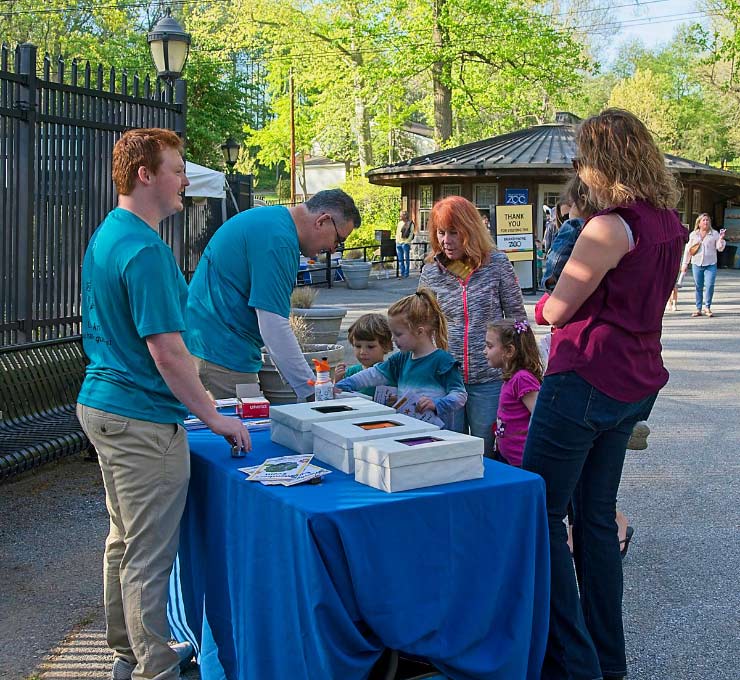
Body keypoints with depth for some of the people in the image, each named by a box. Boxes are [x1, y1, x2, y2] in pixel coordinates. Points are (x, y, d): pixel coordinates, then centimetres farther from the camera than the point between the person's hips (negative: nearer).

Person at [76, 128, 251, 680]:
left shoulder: (106, 235, 12)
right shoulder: (145, 249, -21)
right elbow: (167, 351, -24)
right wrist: (215, 418, -16)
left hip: (102, 403, 11)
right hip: (143, 418, -11)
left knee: (125, 541, 20)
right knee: (149, 557, 0)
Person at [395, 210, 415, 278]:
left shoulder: (410, 223, -3)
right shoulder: (399, 223, 15)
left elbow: (411, 234, -7)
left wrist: (407, 242, -13)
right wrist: (397, 240, 8)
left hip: (405, 243, -6)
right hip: (398, 243, 6)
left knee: (406, 259, -1)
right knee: (400, 259, 8)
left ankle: (406, 274, 2)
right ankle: (402, 273, 14)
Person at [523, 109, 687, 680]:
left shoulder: (611, 225, -19)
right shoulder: (670, 223, 9)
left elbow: (557, 309, -14)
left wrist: (545, 302, 6)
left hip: (586, 381, -9)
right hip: (636, 384, 9)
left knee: (539, 515, 0)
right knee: (596, 516, 17)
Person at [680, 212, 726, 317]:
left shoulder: (715, 234, 4)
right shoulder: (693, 235, 8)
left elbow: (720, 249, 4)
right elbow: (688, 250, 12)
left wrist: (721, 239, -12)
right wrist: (684, 264, 10)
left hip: (711, 265, -1)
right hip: (697, 264, 1)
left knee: (709, 286, -12)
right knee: (698, 287, 5)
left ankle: (707, 307, -1)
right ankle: (698, 309, 12)